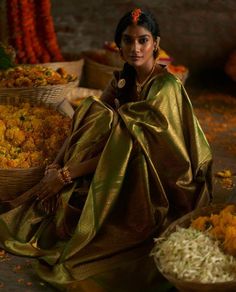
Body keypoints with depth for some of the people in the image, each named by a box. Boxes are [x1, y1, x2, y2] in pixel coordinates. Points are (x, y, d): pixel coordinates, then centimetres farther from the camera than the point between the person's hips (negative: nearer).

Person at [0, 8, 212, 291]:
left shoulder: (166, 86, -19)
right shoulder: (122, 80, 3)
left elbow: (127, 144, -26)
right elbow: (83, 127, -4)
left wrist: (67, 174, -27)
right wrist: (54, 168, -20)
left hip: (154, 186, -6)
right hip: (118, 175, 7)